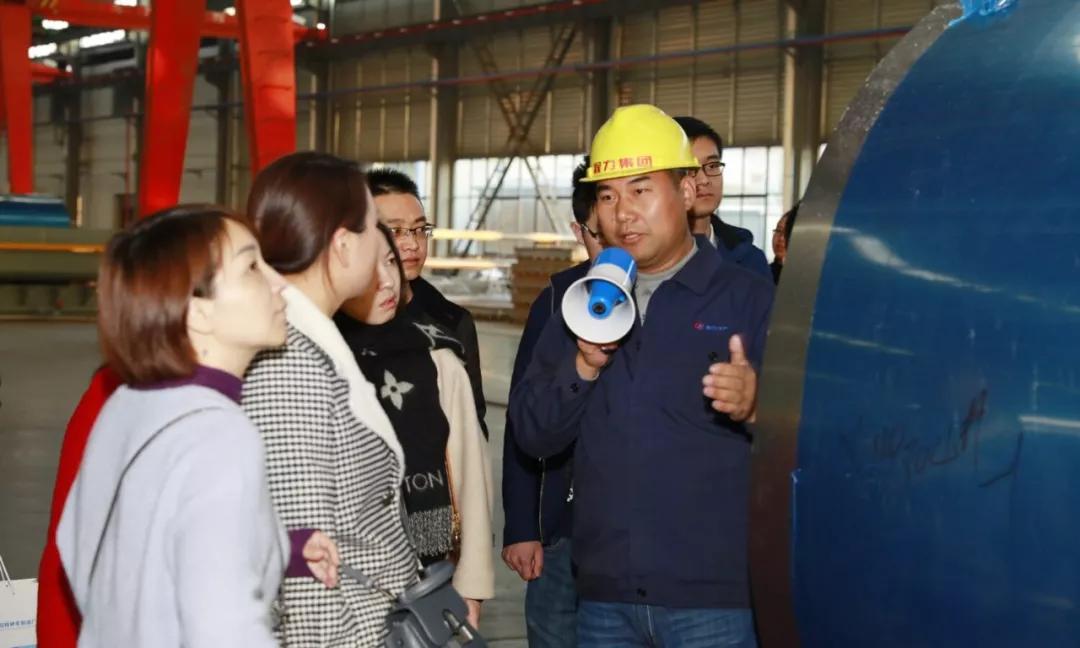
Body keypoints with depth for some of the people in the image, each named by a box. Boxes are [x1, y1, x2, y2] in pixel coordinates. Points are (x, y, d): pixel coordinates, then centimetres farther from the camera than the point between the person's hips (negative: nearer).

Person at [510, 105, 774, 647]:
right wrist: (584, 366, -9)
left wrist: (756, 406, -29)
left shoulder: (750, 299, -2)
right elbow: (532, 434, 8)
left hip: (715, 597, -4)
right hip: (604, 597, 4)